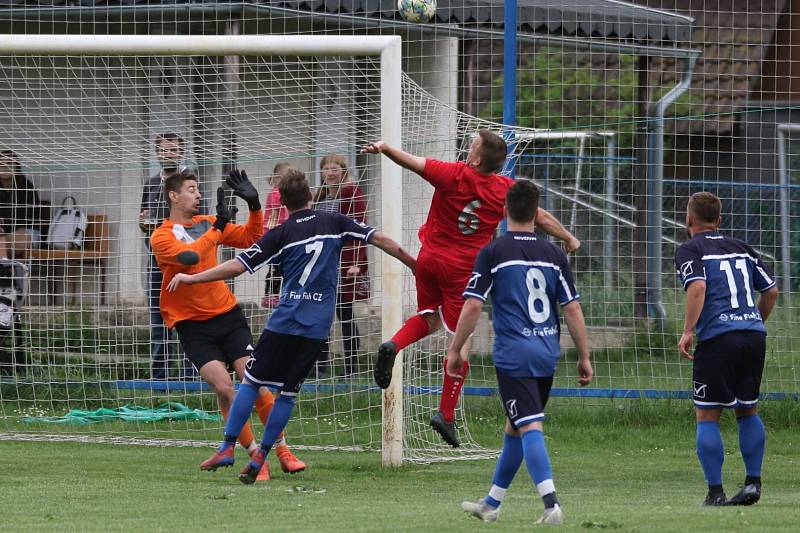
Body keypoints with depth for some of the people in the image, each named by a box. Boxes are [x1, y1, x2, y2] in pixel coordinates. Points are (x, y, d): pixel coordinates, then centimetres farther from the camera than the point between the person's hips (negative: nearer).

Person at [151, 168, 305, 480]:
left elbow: (249, 238, 13)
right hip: (192, 323, -4)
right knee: (223, 387, -17)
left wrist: (254, 205, 0)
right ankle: (256, 457, -8)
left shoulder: (208, 223, 10)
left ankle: (284, 453, 1)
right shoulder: (162, 237, -7)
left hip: (227, 314, 4)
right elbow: (189, 256, -25)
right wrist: (218, 228, -21)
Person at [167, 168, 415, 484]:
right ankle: (259, 459, 5)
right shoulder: (335, 223, 6)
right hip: (318, 328, 3)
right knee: (288, 392, 9)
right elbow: (379, 239, 8)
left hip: (285, 322, -2)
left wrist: (191, 279, 4)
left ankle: (227, 449, 0)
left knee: (252, 381, 8)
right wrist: (414, 264, 21)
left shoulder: (281, 235, -1)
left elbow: (236, 267, -5)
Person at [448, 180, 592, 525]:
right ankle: (492, 504, 30)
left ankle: (551, 505, -27)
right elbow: (572, 309, 5)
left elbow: (473, 306, -8)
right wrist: (584, 357, 11)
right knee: (514, 428, 18)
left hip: (513, 354, -5)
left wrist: (455, 350, 1)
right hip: (547, 354, 5)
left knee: (530, 428, -11)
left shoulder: (493, 253, -5)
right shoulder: (554, 255, 7)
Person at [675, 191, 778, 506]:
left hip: (718, 338, -5)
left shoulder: (689, 250, 3)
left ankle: (715, 492, -3)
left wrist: (688, 331, -12)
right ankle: (753, 482, 11)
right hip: (754, 334, 5)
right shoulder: (740, 248, 19)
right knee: (748, 410, 18)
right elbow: (771, 291, 18)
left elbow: (697, 288, -15)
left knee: (707, 416, 1)